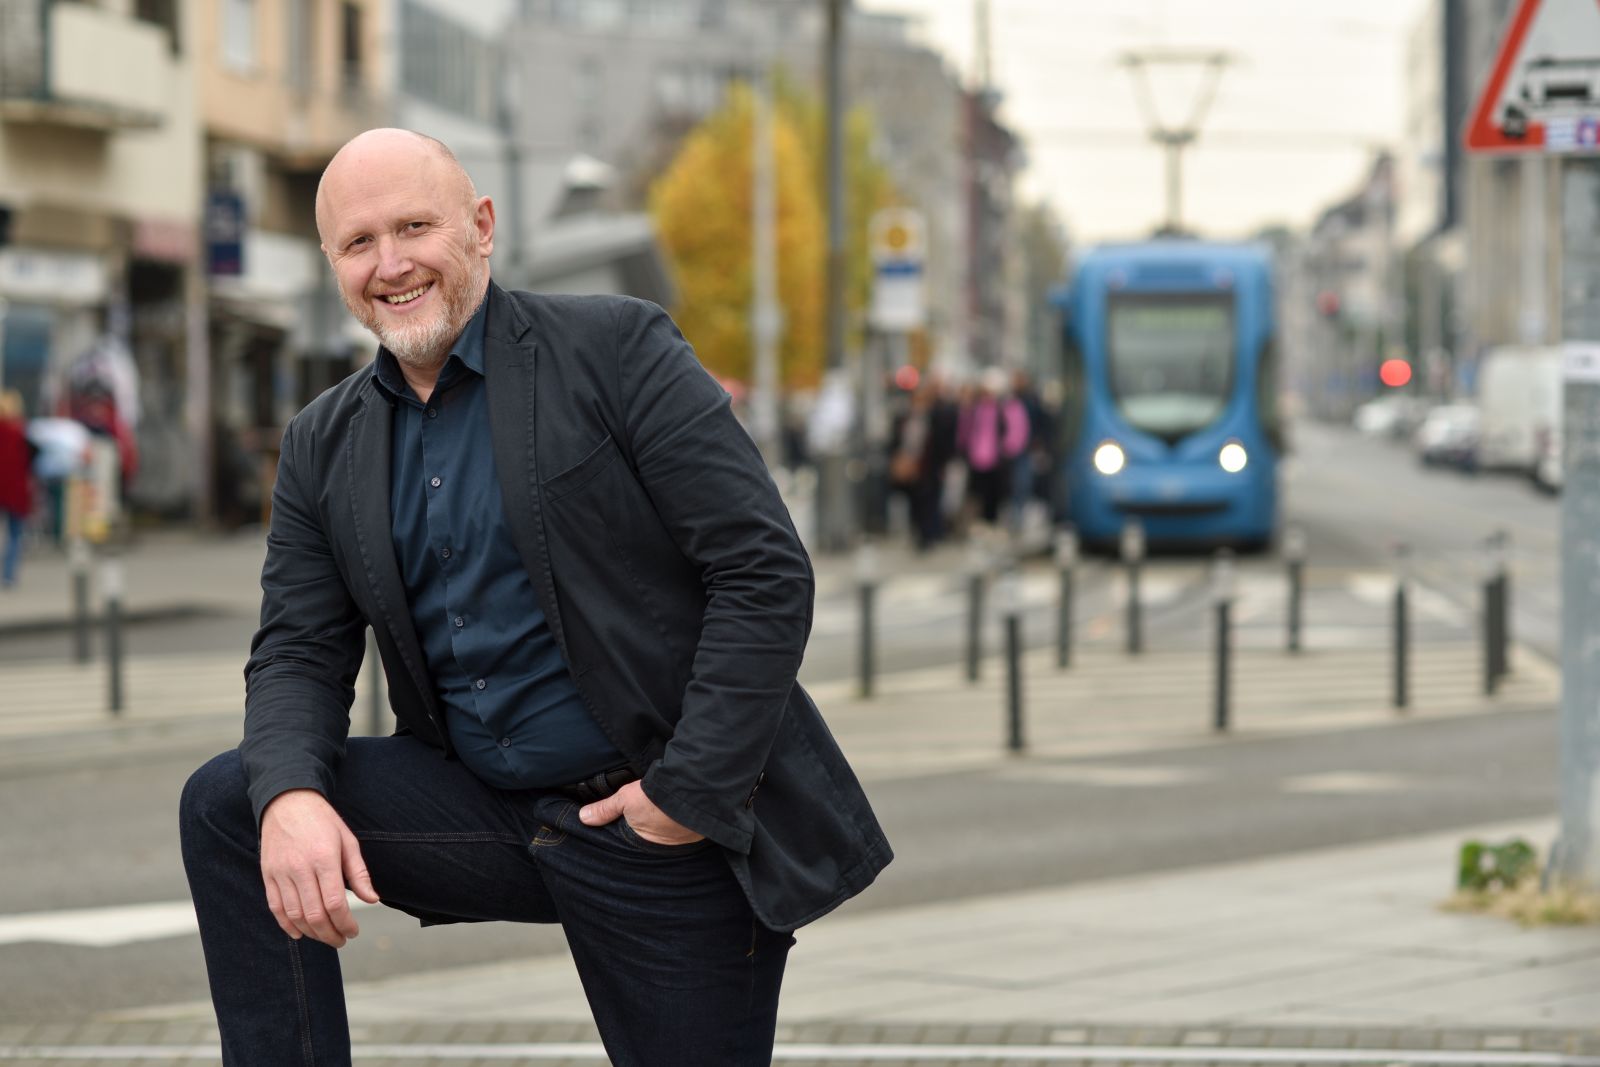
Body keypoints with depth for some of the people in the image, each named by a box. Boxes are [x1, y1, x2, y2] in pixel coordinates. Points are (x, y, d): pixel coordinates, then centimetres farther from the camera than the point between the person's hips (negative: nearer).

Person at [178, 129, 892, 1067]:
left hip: (671, 830, -4)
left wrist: (690, 794, -18)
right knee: (229, 804, -9)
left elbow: (767, 574, -13)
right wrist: (290, 797, -19)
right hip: (491, 812, 5)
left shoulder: (618, 349, -9)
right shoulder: (324, 446, 8)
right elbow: (301, 652, 4)